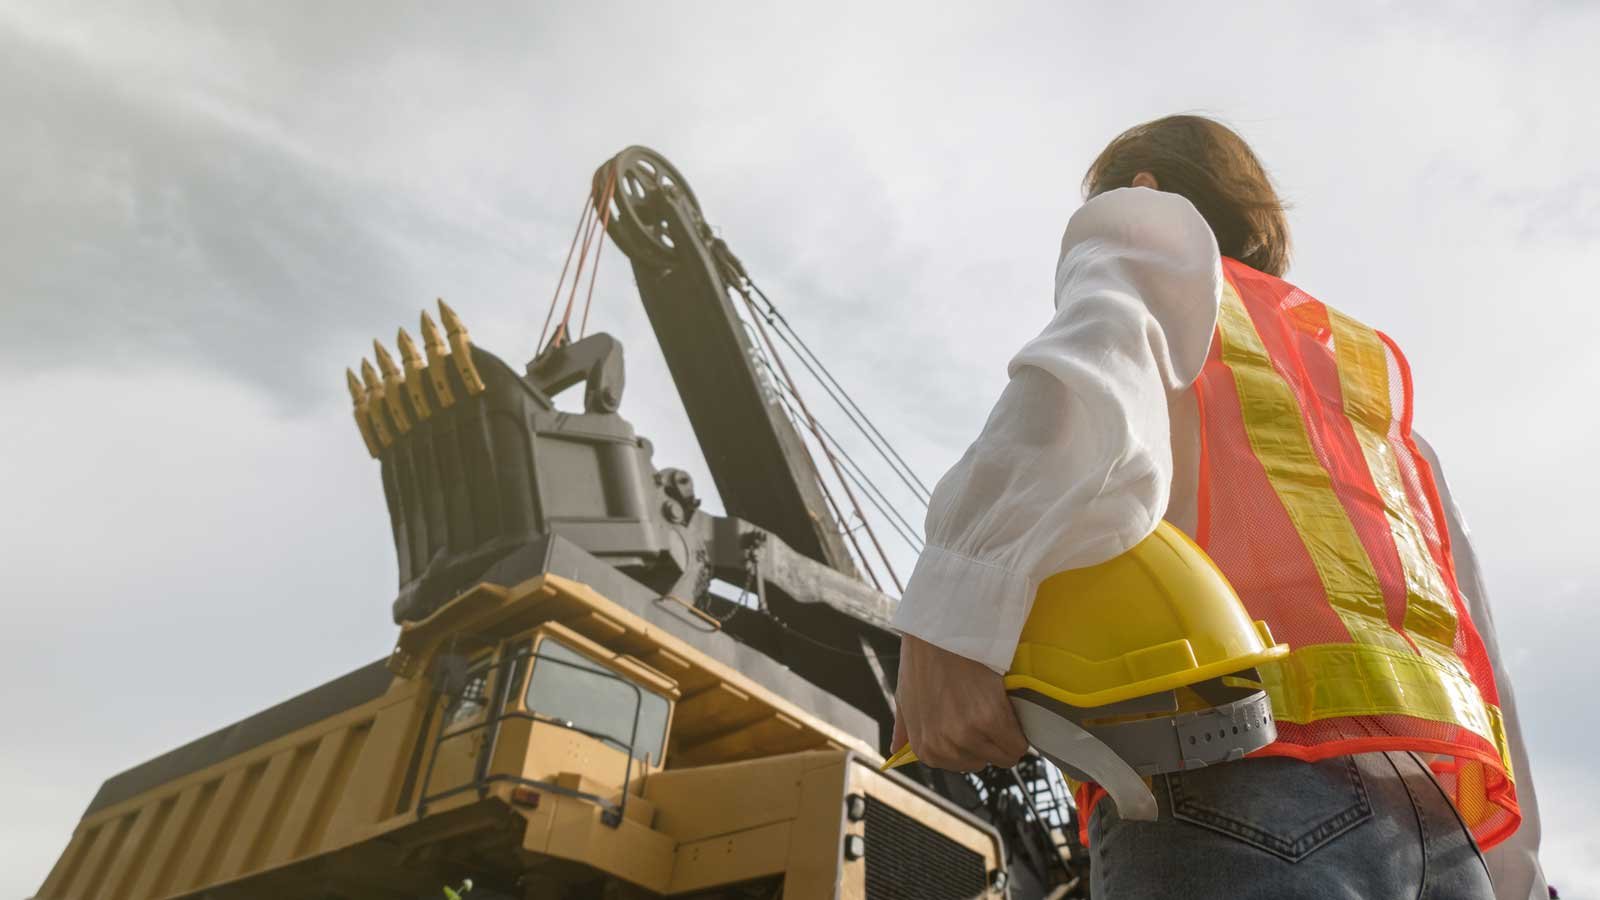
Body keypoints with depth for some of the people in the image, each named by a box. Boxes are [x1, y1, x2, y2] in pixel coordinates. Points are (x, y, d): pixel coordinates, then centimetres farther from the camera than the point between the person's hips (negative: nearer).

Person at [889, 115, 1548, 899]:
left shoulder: (1152, 227, 16)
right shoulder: (1376, 382, 34)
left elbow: (1103, 345, -12)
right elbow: (1472, 650, 27)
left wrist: (948, 620, -23)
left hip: (1235, 789, -8)